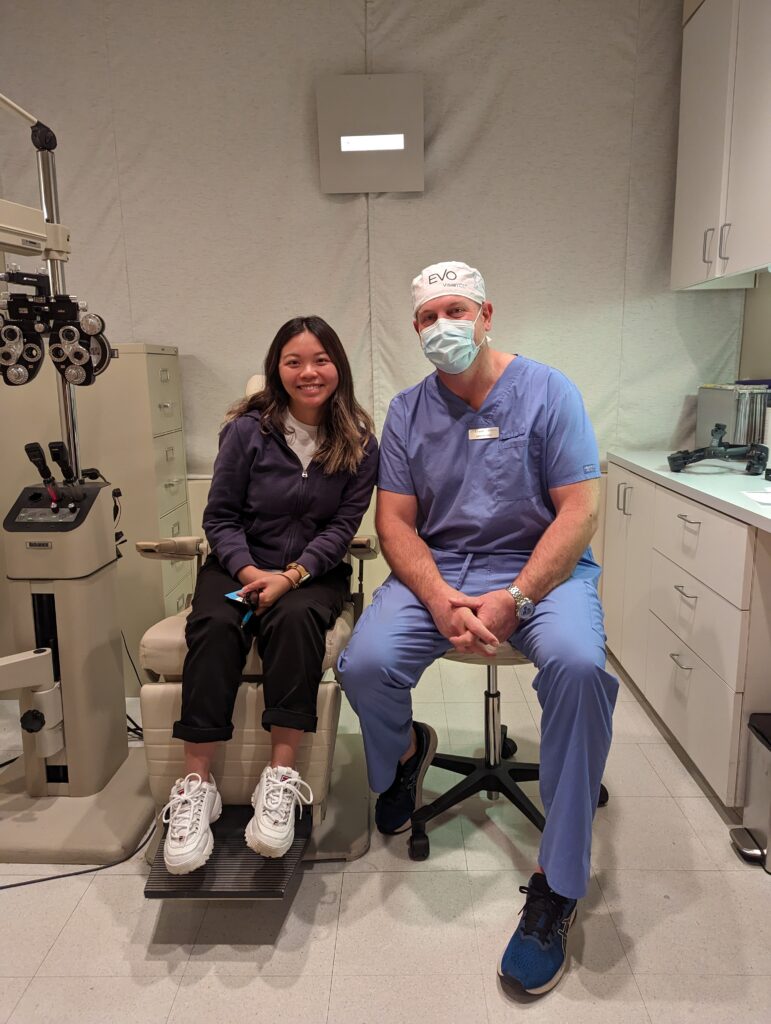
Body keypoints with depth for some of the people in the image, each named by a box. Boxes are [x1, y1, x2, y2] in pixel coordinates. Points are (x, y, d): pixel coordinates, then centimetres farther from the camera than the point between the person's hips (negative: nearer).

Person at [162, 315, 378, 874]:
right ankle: (196, 785, -26)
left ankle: (282, 777, -29)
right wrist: (249, 571, -16)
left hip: (314, 571, 0)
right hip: (241, 565, 1)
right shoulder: (248, 429, -1)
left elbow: (343, 524, -4)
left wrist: (291, 576, -18)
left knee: (294, 618, -33)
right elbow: (220, 515, 1)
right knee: (215, 626, -30)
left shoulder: (359, 441, 0)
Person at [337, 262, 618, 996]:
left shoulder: (547, 391, -3)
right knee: (364, 664, -23)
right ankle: (405, 751, 16)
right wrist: (441, 599, -17)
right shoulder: (407, 411, 5)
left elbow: (579, 510, -8)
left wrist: (514, 599, -20)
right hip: (438, 569, 3)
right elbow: (395, 521, 1)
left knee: (579, 666, -32)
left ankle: (556, 886, -15)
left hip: (540, 567, -2)